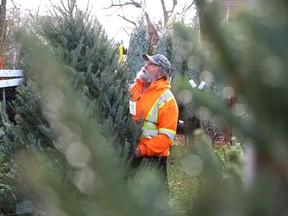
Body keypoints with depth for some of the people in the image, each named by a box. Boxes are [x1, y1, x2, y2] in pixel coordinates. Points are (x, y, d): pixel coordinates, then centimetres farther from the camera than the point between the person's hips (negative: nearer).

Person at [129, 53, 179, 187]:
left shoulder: (166, 99, -12)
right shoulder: (132, 89, 5)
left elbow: (167, 136, -17)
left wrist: (142, 149, -22)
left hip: (152, 158, -6)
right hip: (128, 155, 6)